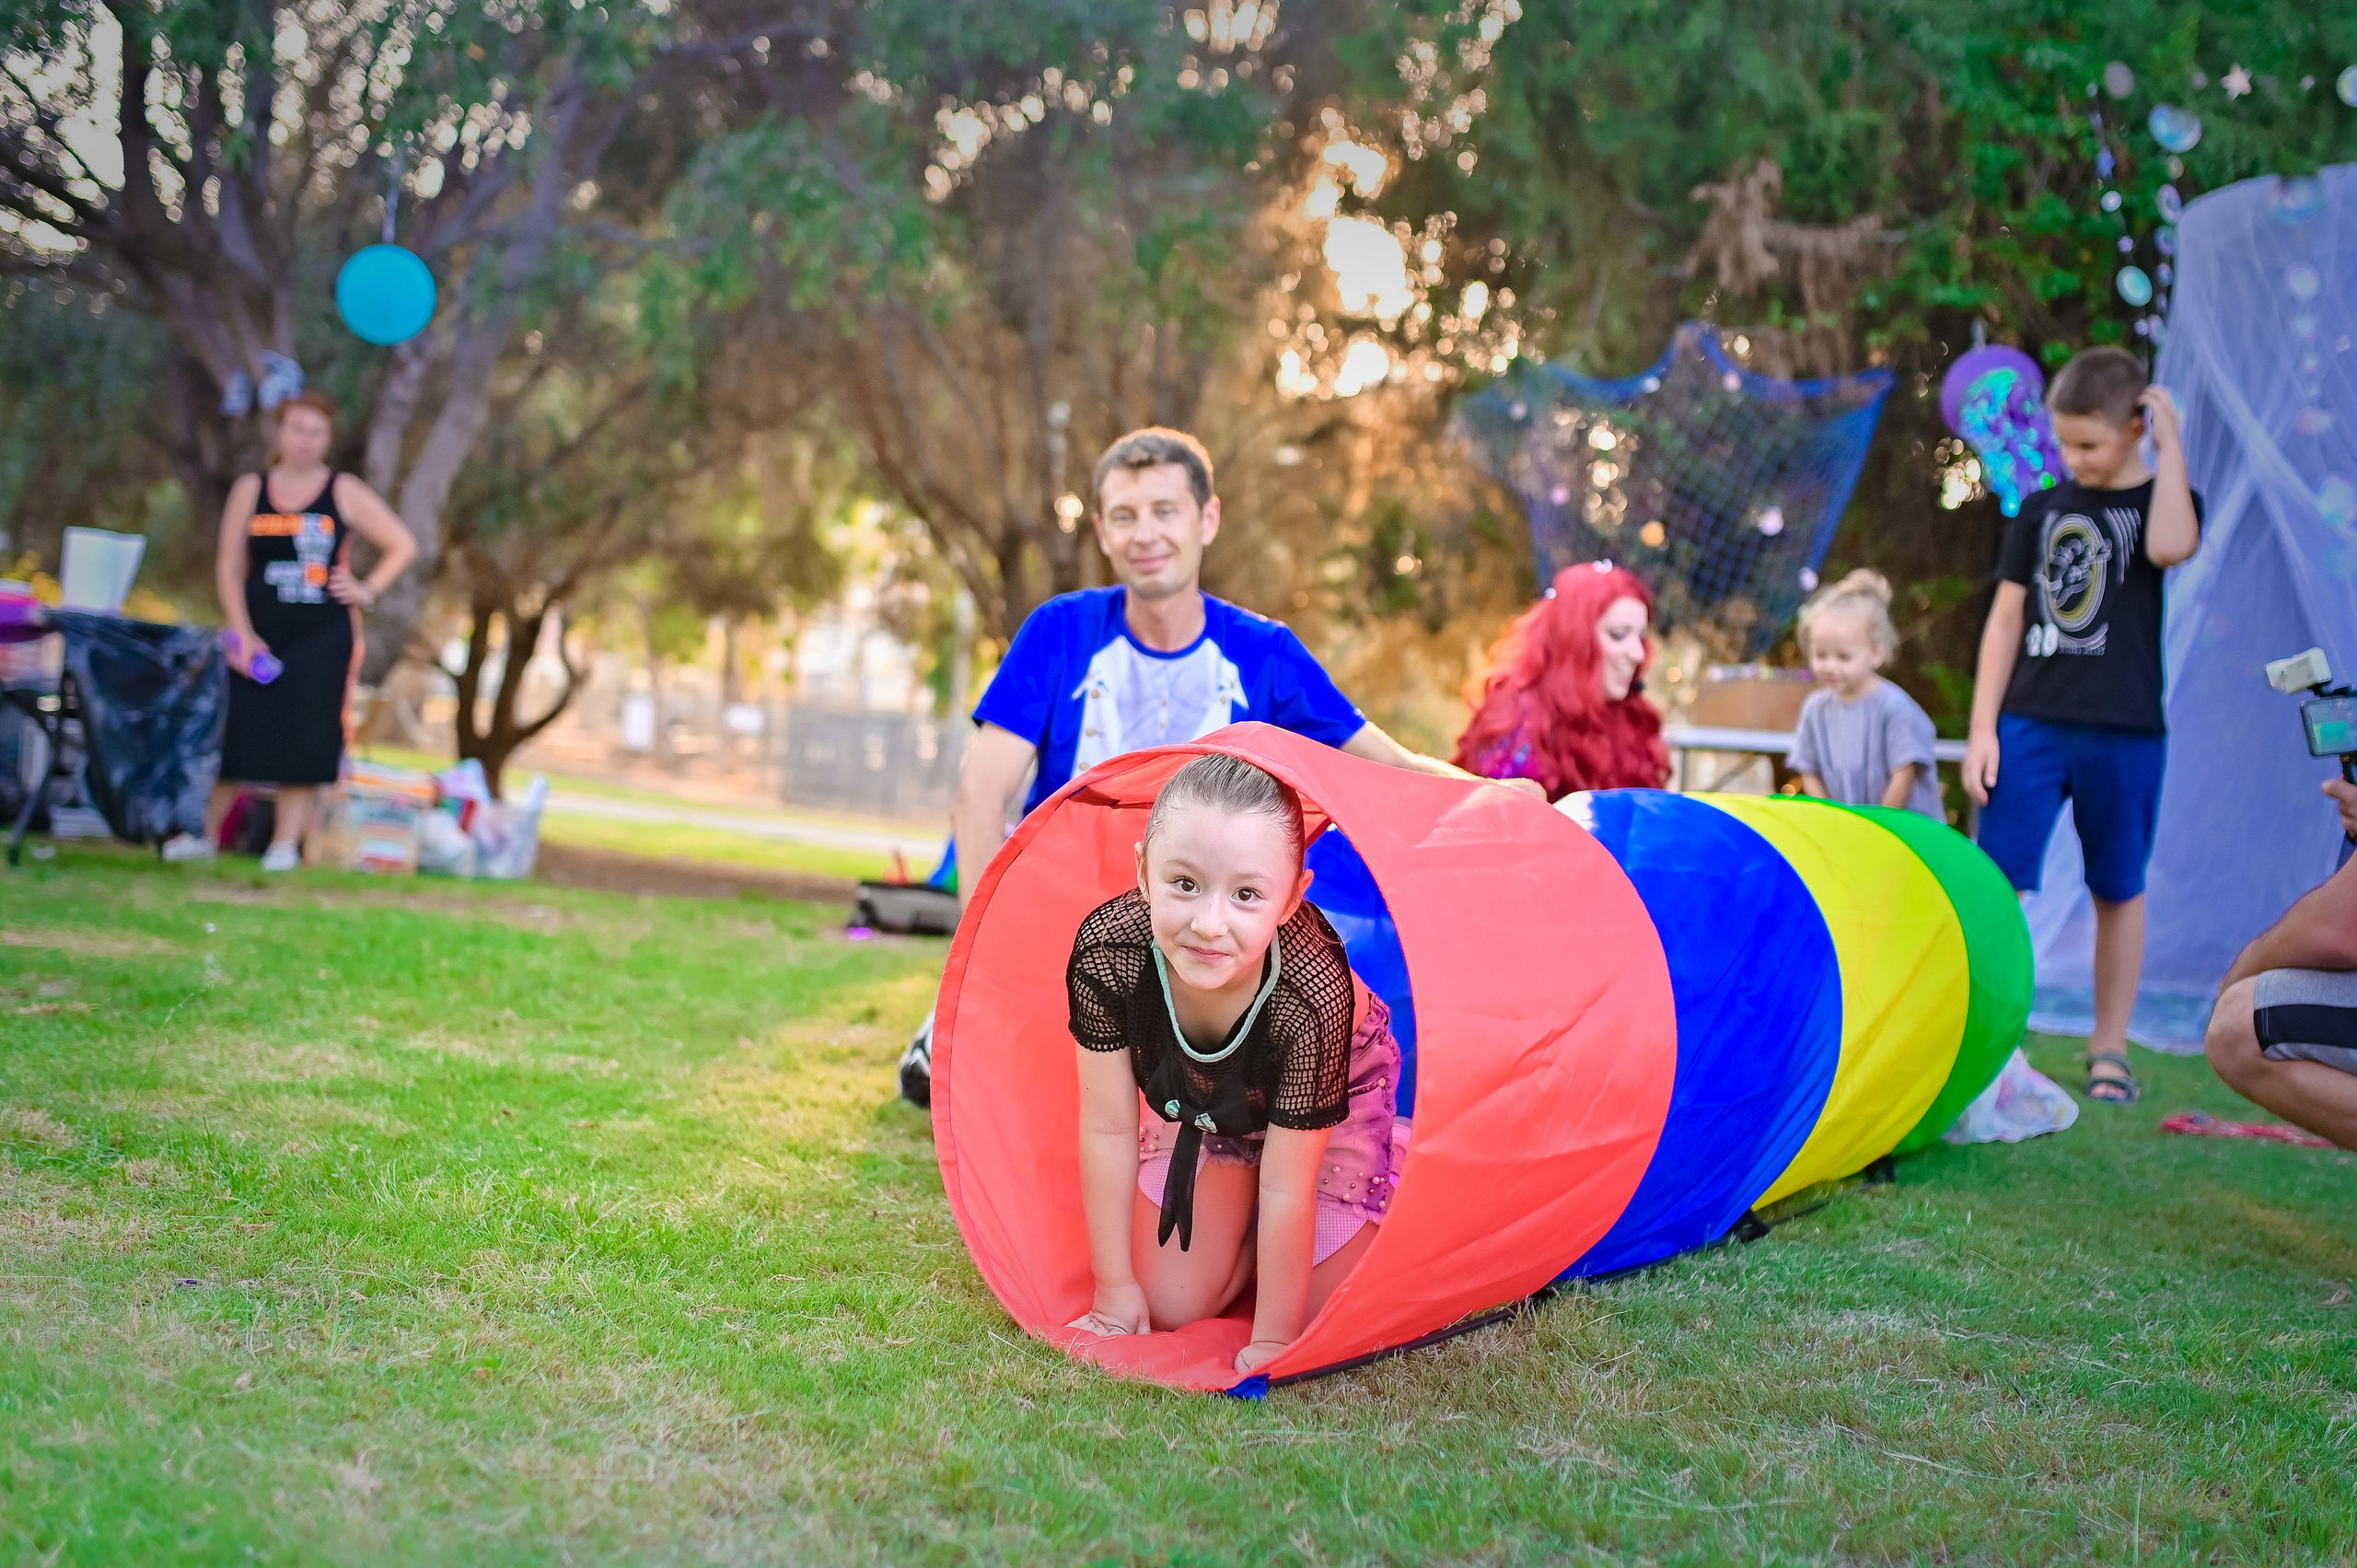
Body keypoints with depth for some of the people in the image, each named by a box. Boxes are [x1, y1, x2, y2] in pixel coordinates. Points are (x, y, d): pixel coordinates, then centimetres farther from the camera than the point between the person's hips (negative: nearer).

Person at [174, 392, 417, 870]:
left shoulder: (345, 493, 1)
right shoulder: (251, 490, 4)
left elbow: (402, 546, 7)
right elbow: (229, 566, 2)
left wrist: (366, 590, -4)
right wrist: (241, 633, -7)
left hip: (323, 637, -1)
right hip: (261, 634, 1)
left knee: (306, 740, -3)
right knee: (238, 735, 1)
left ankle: (286, 844, 5)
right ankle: (206, 834, 14)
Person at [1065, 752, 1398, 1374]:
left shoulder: (1314, 995, -44)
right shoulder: (1105, 949, -37)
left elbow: (1287, 1187, -32)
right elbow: (1108, 1128, -22)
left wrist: (1273, 1338, -22)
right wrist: (1115, 1287, -14)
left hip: (1337, 1096, -3)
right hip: (1198, 1103, 3)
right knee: (1172, 1306, 3)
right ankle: (1251, 1233, 32)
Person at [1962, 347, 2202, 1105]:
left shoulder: (2161, 501, 3)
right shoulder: (2041, 510, 10)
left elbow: (2170, 546, -23)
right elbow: (2006, 619, 9)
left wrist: (2171, 443, -14)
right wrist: (1982, 729, 2)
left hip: (2125, 731, -1)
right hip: (2032, 724, 1)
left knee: (2118, 891, 8)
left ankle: (2109, 1048, 18)